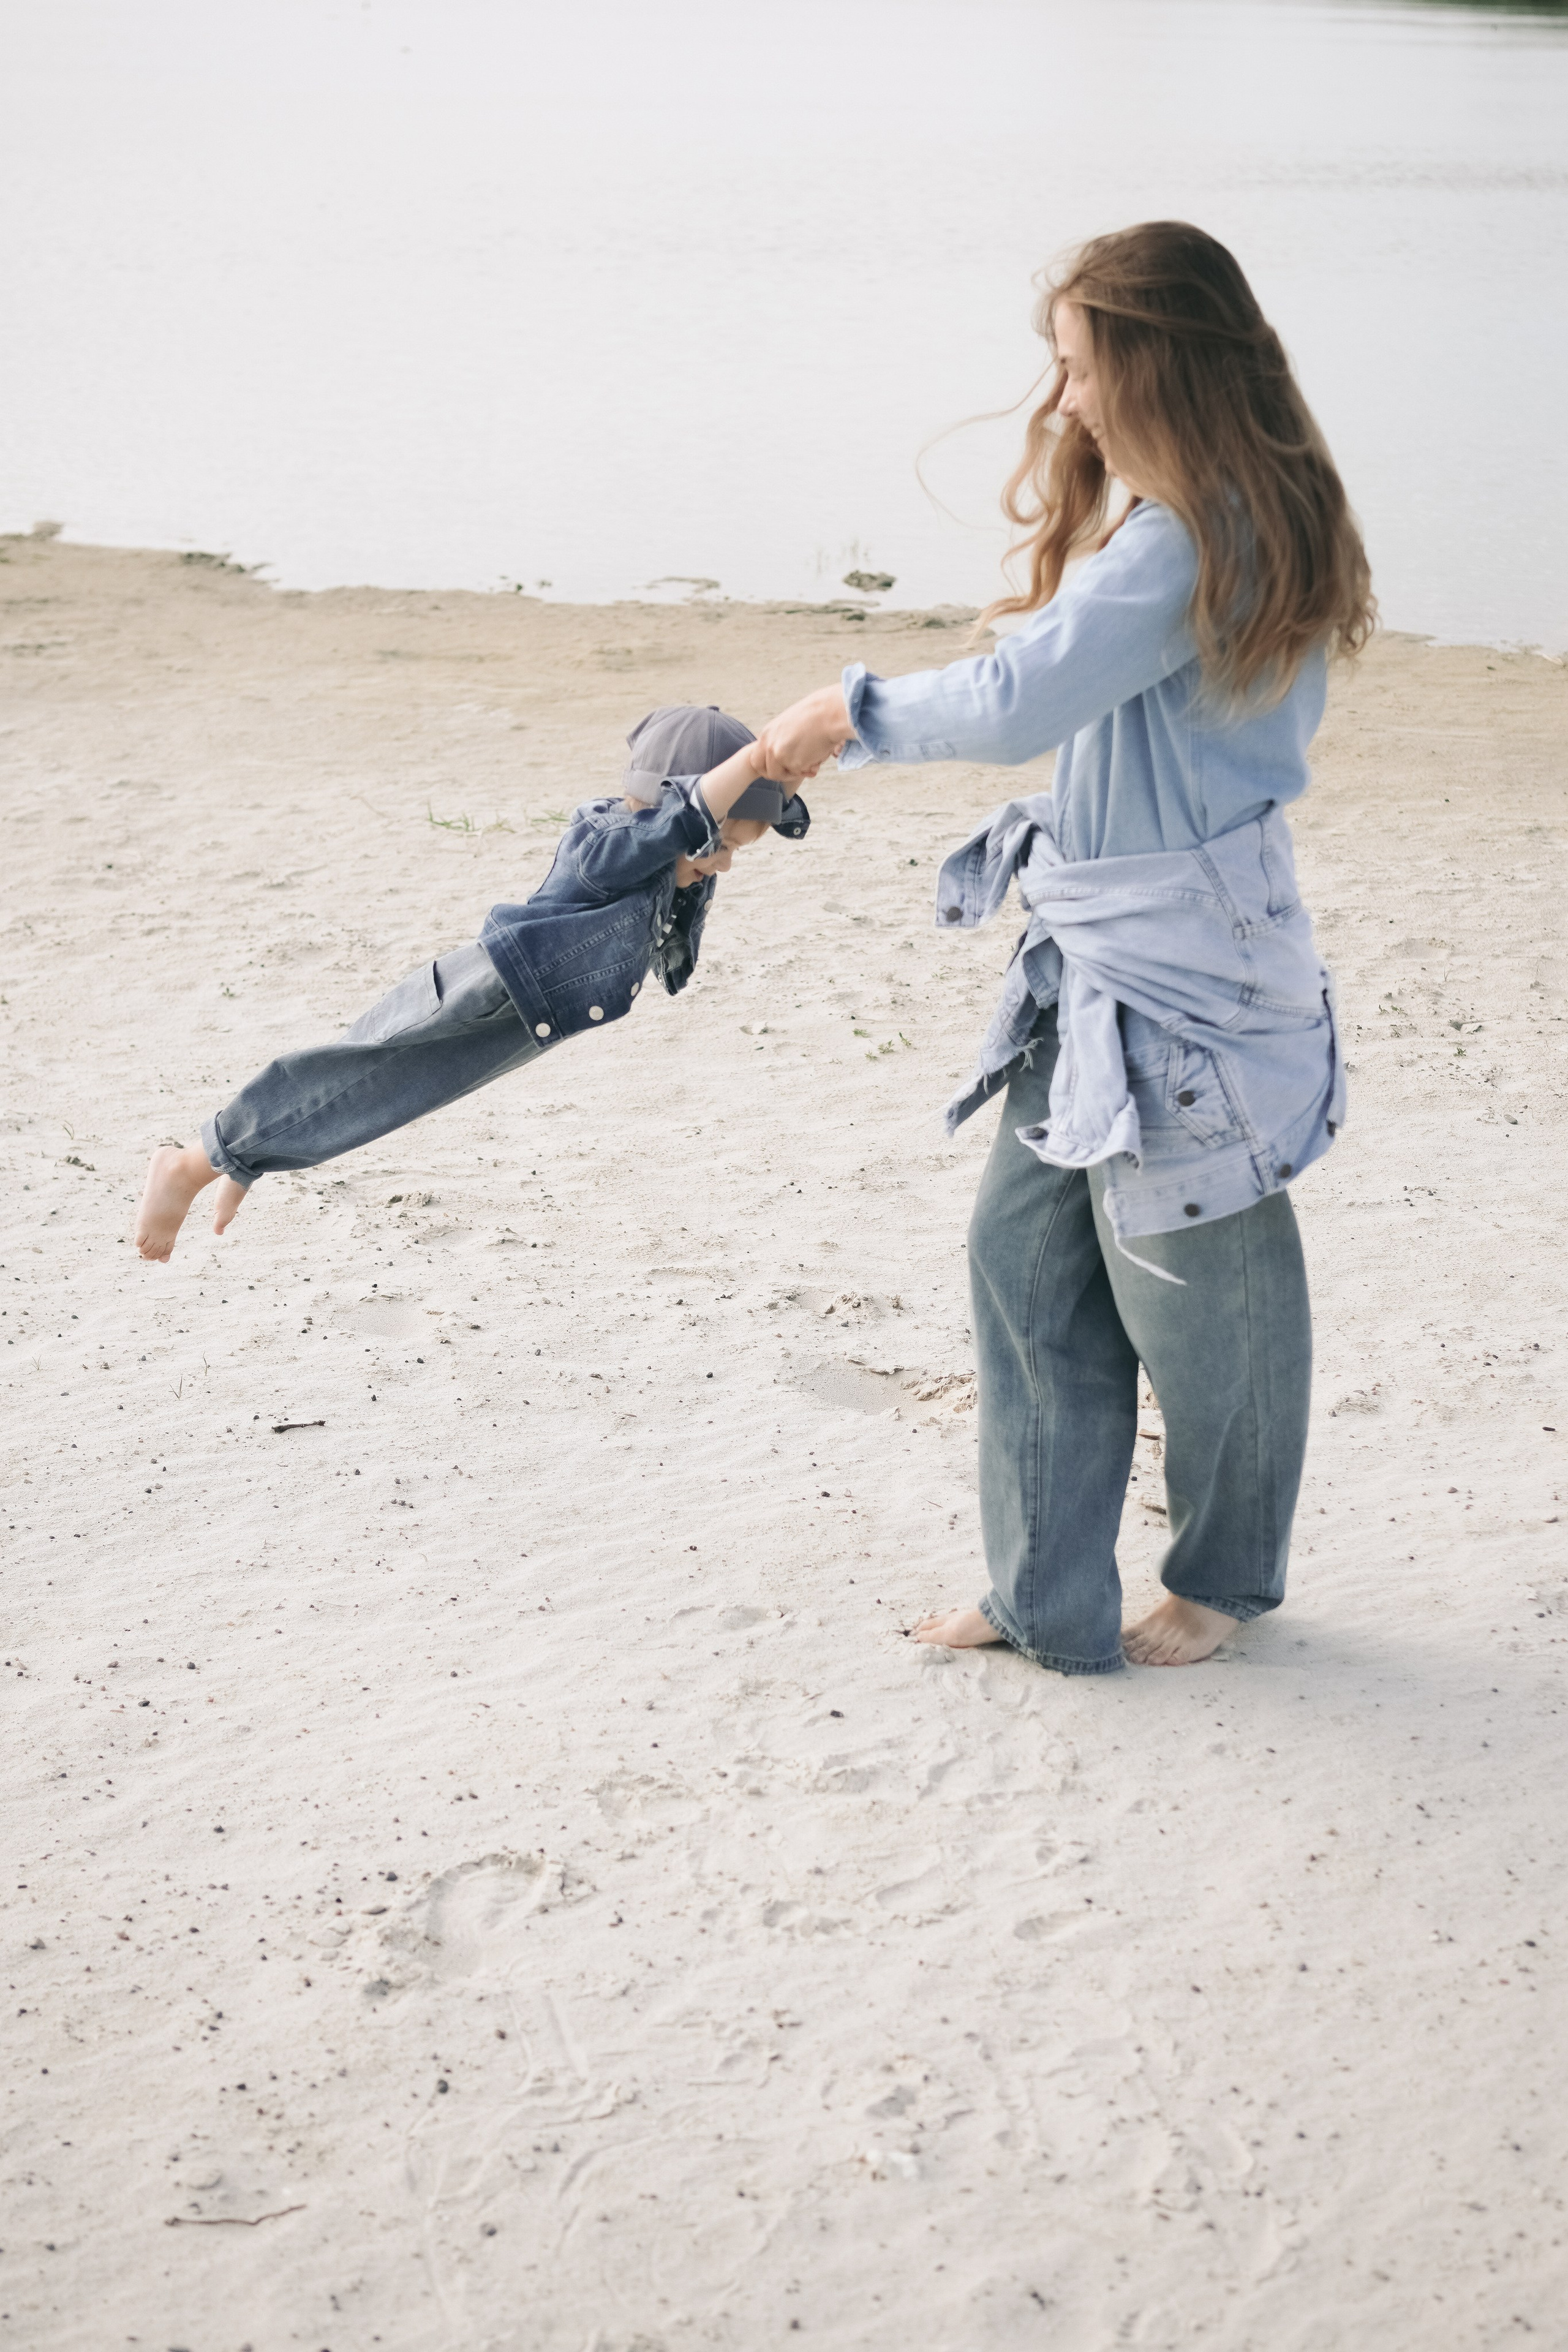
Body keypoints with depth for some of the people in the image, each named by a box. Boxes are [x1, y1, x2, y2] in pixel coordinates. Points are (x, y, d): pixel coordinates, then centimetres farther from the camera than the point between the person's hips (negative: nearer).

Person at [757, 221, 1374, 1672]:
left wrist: (849, 714, -14)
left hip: (1181, 973, -10)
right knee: (1026, 1257, 11)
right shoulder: (1181, 521, 12)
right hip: (1096, 956, 10)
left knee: (1197, 1293, 8)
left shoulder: (1189, 540, -22)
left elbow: (1018, 705, -25)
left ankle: (1227, 1577, 31)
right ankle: (1050, 1603, 20)